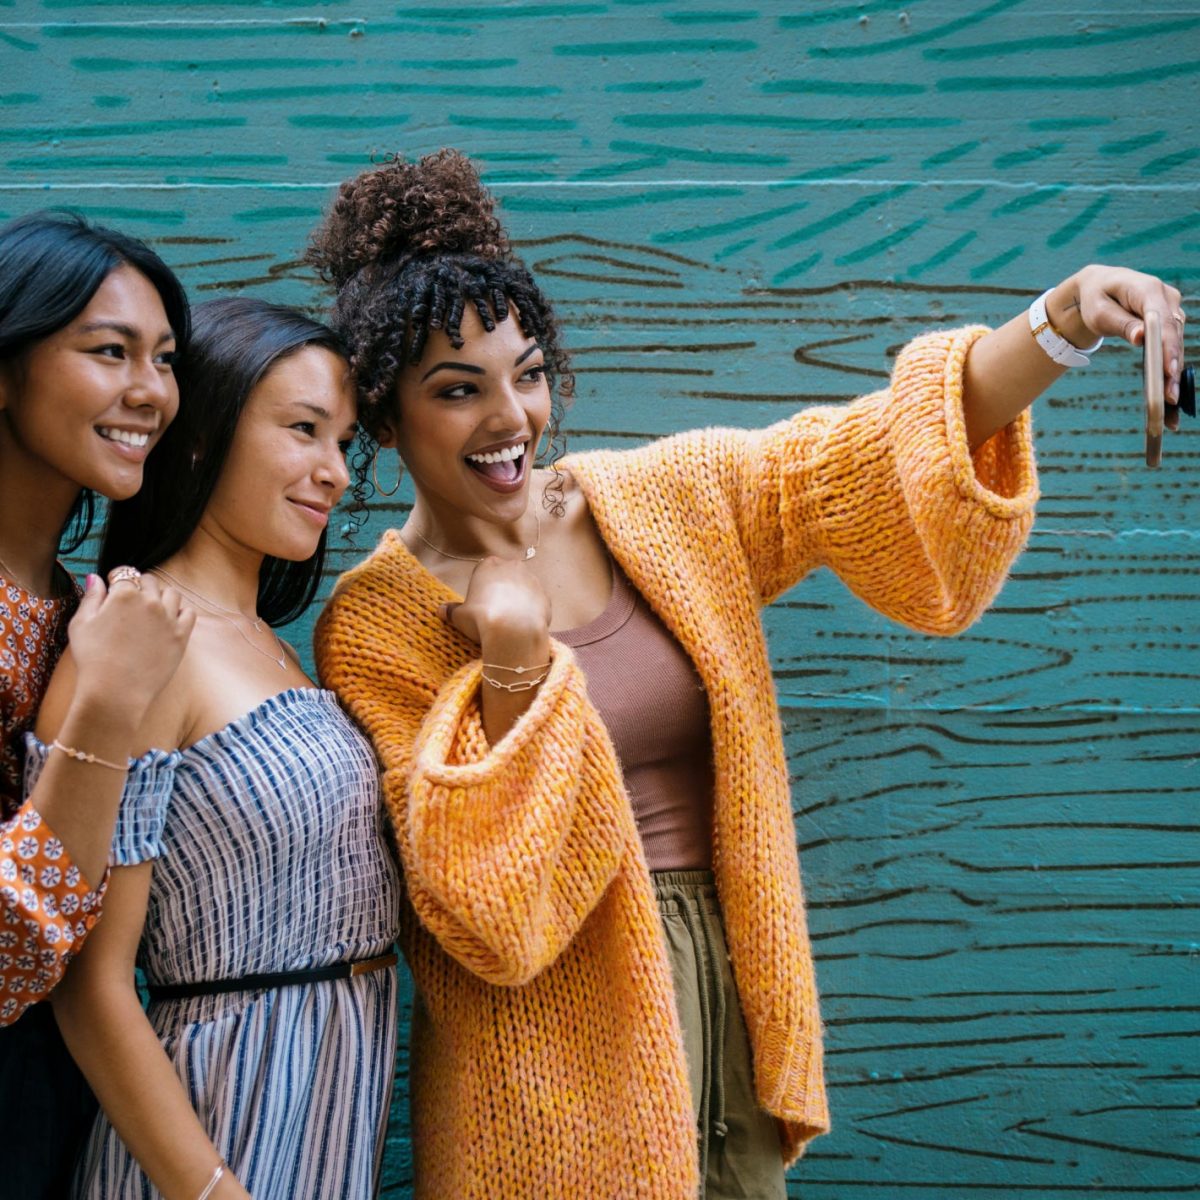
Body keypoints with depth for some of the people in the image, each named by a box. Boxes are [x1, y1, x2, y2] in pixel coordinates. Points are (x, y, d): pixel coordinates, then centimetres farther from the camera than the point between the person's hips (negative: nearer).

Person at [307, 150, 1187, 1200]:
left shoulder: (666, 502, 2)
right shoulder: (377, 626, -10)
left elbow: (865, 455, -9)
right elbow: (487, 918, -15)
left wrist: (1060, 325, -24)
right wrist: (512, 669, -24)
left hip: (732, 1005, 4)